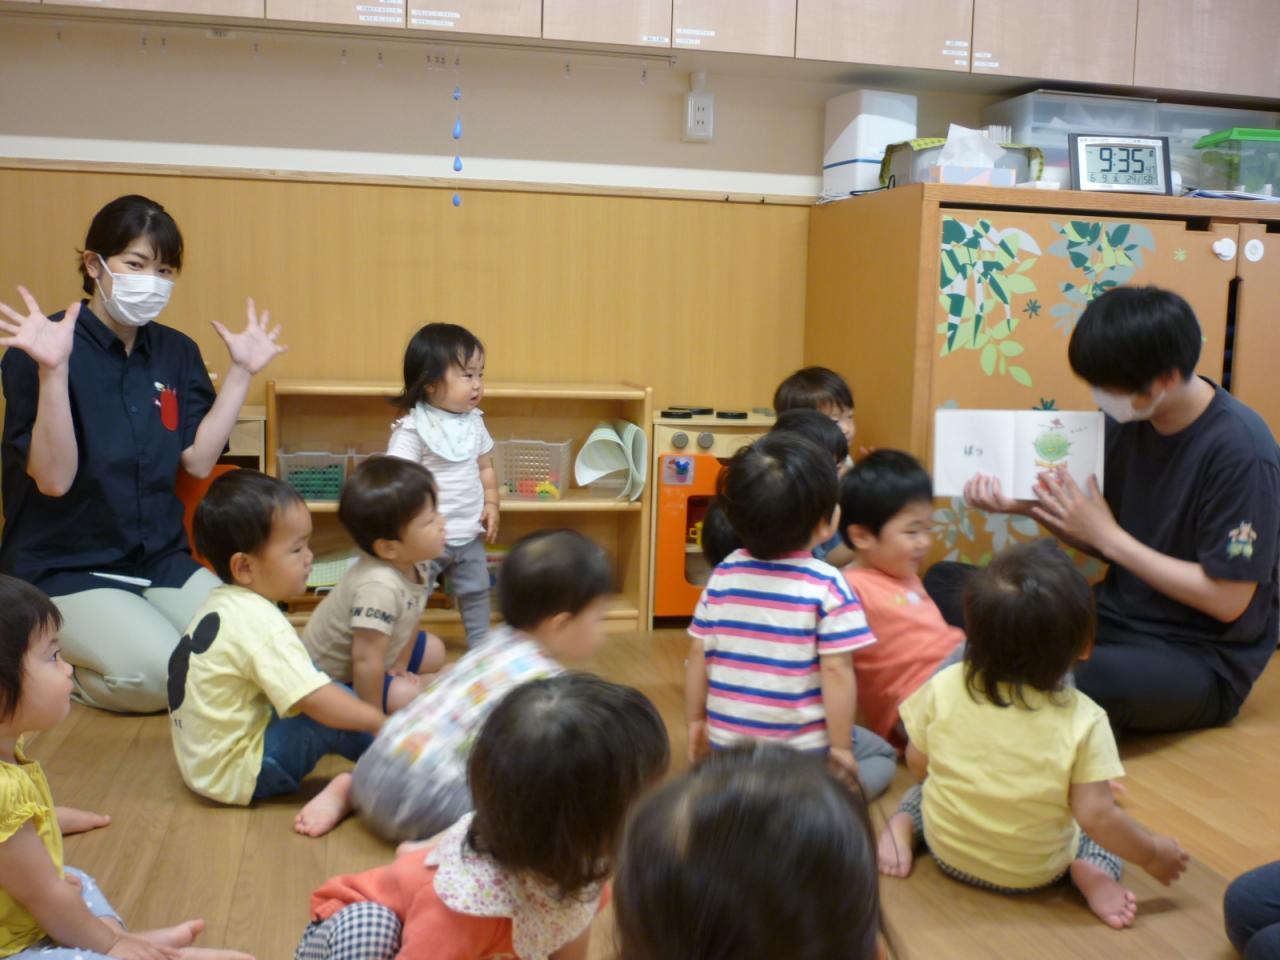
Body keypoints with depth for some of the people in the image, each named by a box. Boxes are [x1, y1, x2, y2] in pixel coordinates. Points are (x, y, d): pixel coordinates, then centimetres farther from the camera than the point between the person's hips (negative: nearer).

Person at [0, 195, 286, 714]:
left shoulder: (177, 351, 6)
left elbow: (198, 461, -1)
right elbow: (54, 479, -20)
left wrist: (241, 371, -3)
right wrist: (52, 369, -32)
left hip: (161, 559, 6)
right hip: (64, 569, -6)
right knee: (162, 674, -27)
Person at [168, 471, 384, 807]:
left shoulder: (221, 603, 5)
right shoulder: (262, 624, -25)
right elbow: (316, 700, -30)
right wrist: (378, 722, -18)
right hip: (238, 776, -10)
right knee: (331, 715, -16)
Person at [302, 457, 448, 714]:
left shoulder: (417, 564, -15)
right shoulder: (379, 588, -42)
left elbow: (411, 616, 2)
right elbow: (366, 660, -38)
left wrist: (400, 665, 3)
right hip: (335, 678, -9)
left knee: (434, 651, 18)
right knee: (406, 697, -24)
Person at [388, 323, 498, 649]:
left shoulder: (474, 422, 2)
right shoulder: (413, 429, -19)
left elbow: (485, 467, 13)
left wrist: (491, 504, 2)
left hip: (470, 534, 7)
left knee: (476, 591, 19)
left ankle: (481, 643, 36)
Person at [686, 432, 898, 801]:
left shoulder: (723, 574, -3)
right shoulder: (827, 586, -16)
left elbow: (698, 655, 1)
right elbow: (836, 670, -17)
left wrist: (696, 721, 13)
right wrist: (840, 748, -8)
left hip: (728, 741, 5)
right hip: (802, 747, -5)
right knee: (881, 756, 22)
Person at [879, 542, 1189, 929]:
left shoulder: (945, 687, -20)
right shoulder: (1083, 721, -25)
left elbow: (918, 762, -6)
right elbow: (1097, 818, -22)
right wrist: (1152, 853, -4)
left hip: (948, 851, 2)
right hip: (1034, 872, -2)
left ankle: (902, 824, 5)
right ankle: (1091, 870, -4)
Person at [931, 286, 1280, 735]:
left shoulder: (1241, 450, -20)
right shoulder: (1127, 421, -1)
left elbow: (1229, 601, -19)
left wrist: (1108, 535, -19)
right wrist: (1030, 507, -10)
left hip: (1202, 658, -6)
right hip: (1117, 615, 6)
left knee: (1086, 679, -40)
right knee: (945, 584, -6)